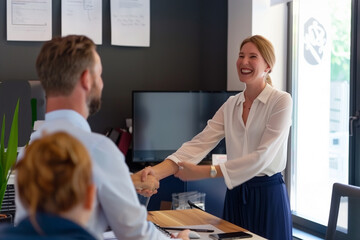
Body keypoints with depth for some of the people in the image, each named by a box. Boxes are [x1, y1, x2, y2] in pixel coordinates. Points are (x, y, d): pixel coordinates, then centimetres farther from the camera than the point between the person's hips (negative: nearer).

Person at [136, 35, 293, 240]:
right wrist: (157, 171, -24)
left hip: (268, 197, -5)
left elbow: (262, 157, -20)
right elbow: (200, 143, -7)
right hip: (236, 195, 5)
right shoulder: (231, 105, 6)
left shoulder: (281, 101, -10)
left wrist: (204, 172, -25)